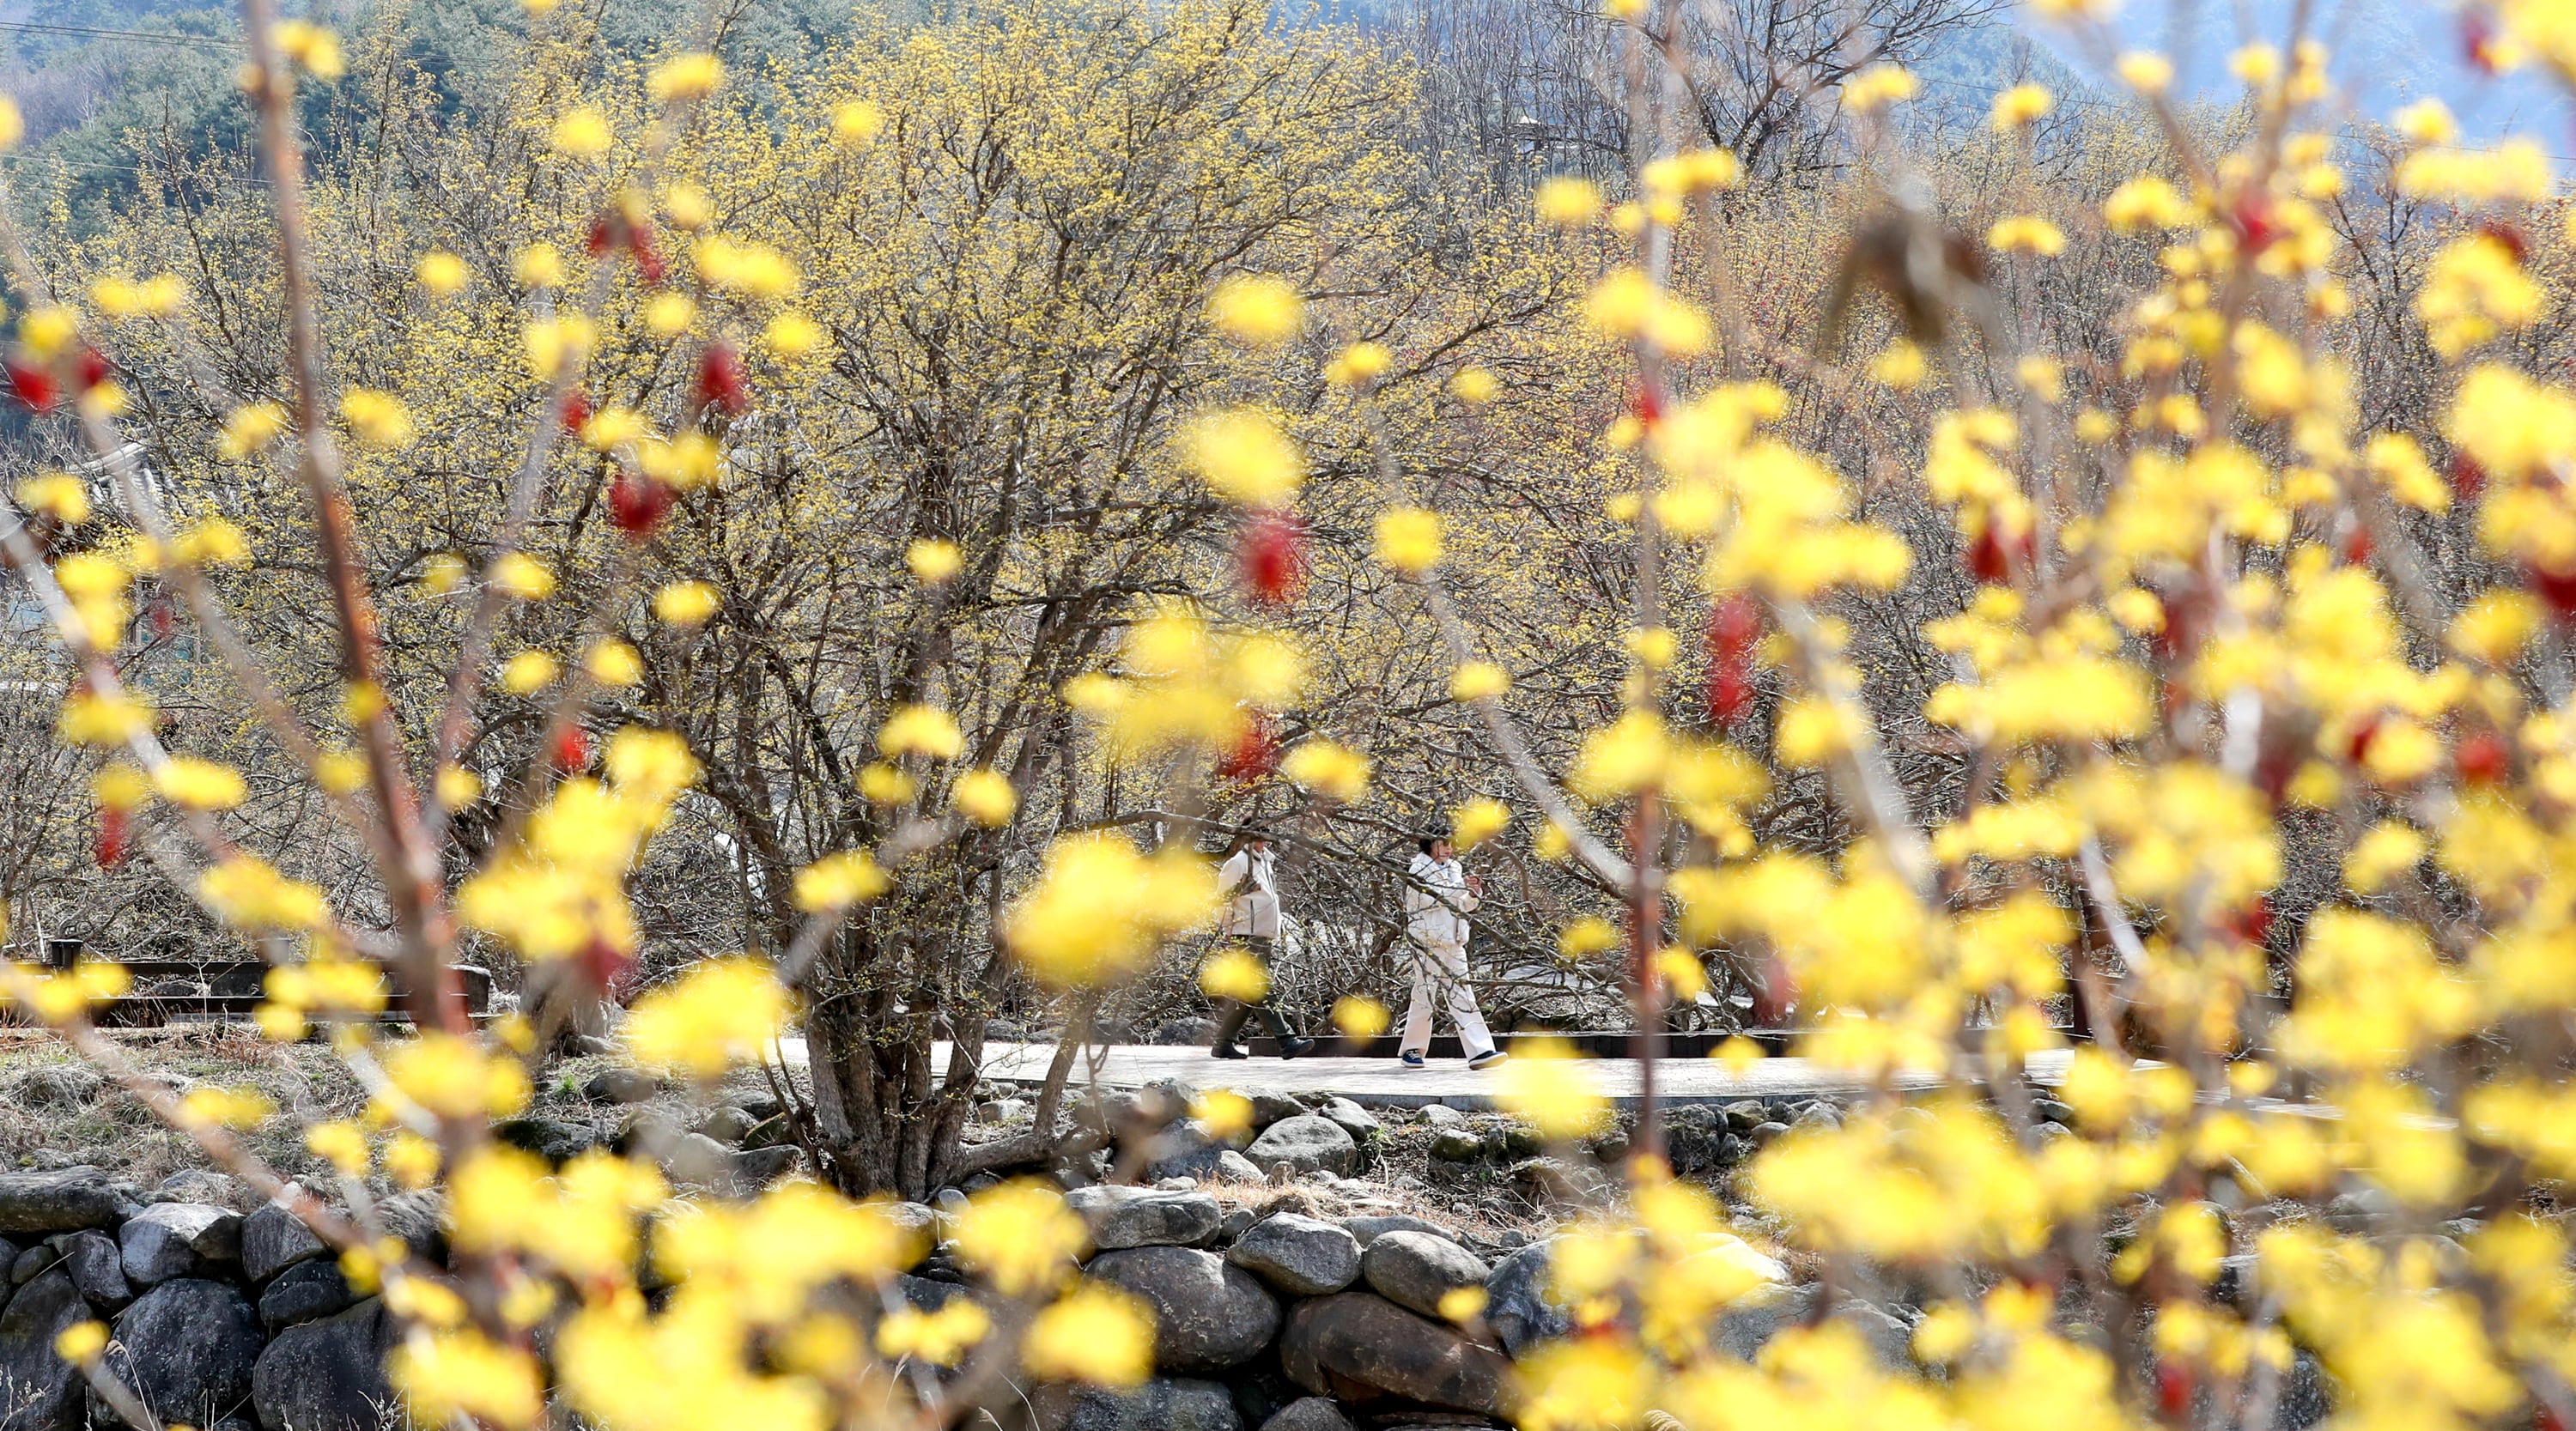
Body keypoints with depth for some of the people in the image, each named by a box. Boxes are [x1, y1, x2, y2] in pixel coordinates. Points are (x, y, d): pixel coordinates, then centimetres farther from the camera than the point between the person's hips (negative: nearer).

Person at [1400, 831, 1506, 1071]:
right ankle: (1412, 1049, 14)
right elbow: (1429, 898, -20)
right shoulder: (1420, 869, -4)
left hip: (1453, 942, 6)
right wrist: (1461, 887, -20)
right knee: (1424, 993, 0)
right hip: (1427, 940, -6)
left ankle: (1480, 1051, -10)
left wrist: (1473, 893, 0)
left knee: (1461, 993, -1)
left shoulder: (1454, 869, 15)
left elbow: (1464, 906, 20)